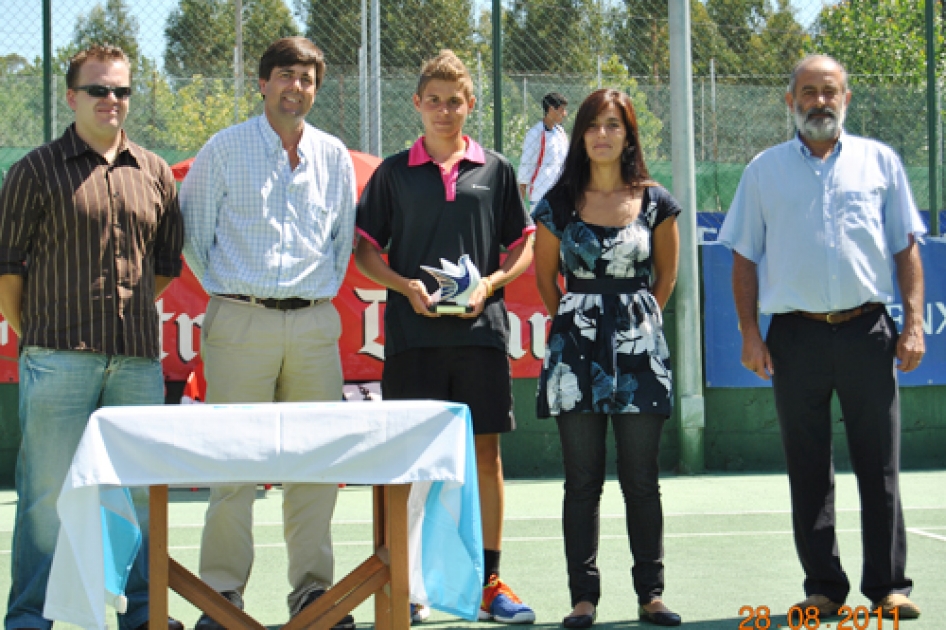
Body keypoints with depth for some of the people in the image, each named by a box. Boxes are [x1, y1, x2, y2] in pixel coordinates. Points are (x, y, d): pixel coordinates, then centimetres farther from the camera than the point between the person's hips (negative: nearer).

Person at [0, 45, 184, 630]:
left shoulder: (155, 173, 14)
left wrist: (129, 309, 13)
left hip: (139, 358, 4)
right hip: (59, 357, -4)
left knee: (142, 489, 9)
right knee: (48, 492, -1)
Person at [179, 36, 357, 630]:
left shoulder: (334, 156, 11)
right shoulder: (225, 149, 2)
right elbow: (194, 228, 7)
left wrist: (326, 291, 14)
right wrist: (226, 292, 7)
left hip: (314, 323, 3)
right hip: (241, 320, -3)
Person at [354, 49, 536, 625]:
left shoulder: (495, 169, 10)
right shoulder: (394, 172, 8)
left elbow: (524, 246, 11)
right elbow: (365, 249, 8)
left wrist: (490, 283, -6)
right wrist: (405, 286, -8)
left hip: (481, 329, 1)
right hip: (412, 333, 0)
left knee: (486, 452, 2)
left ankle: (490, 581, 10)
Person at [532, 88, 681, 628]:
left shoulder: (655, 202, 3)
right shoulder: (559, 204, 4)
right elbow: (545, 276, 16)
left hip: (639, 347, 0)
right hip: (576, 349, 0)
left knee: (642, 481, 2)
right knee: (582, 481, 2)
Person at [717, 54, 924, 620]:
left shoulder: (880, 162, 9)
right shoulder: (765, 170, 10)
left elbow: (906, 249, 9)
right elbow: (745, 258, 10)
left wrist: (914, 325, -1)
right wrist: (750, 335, 1)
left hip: (867, 330, 0)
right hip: (796, 335, 1)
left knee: (880, 467, 1)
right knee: (808, 472, 4)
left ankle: (888, 587, 7)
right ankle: (824, 588, 12)